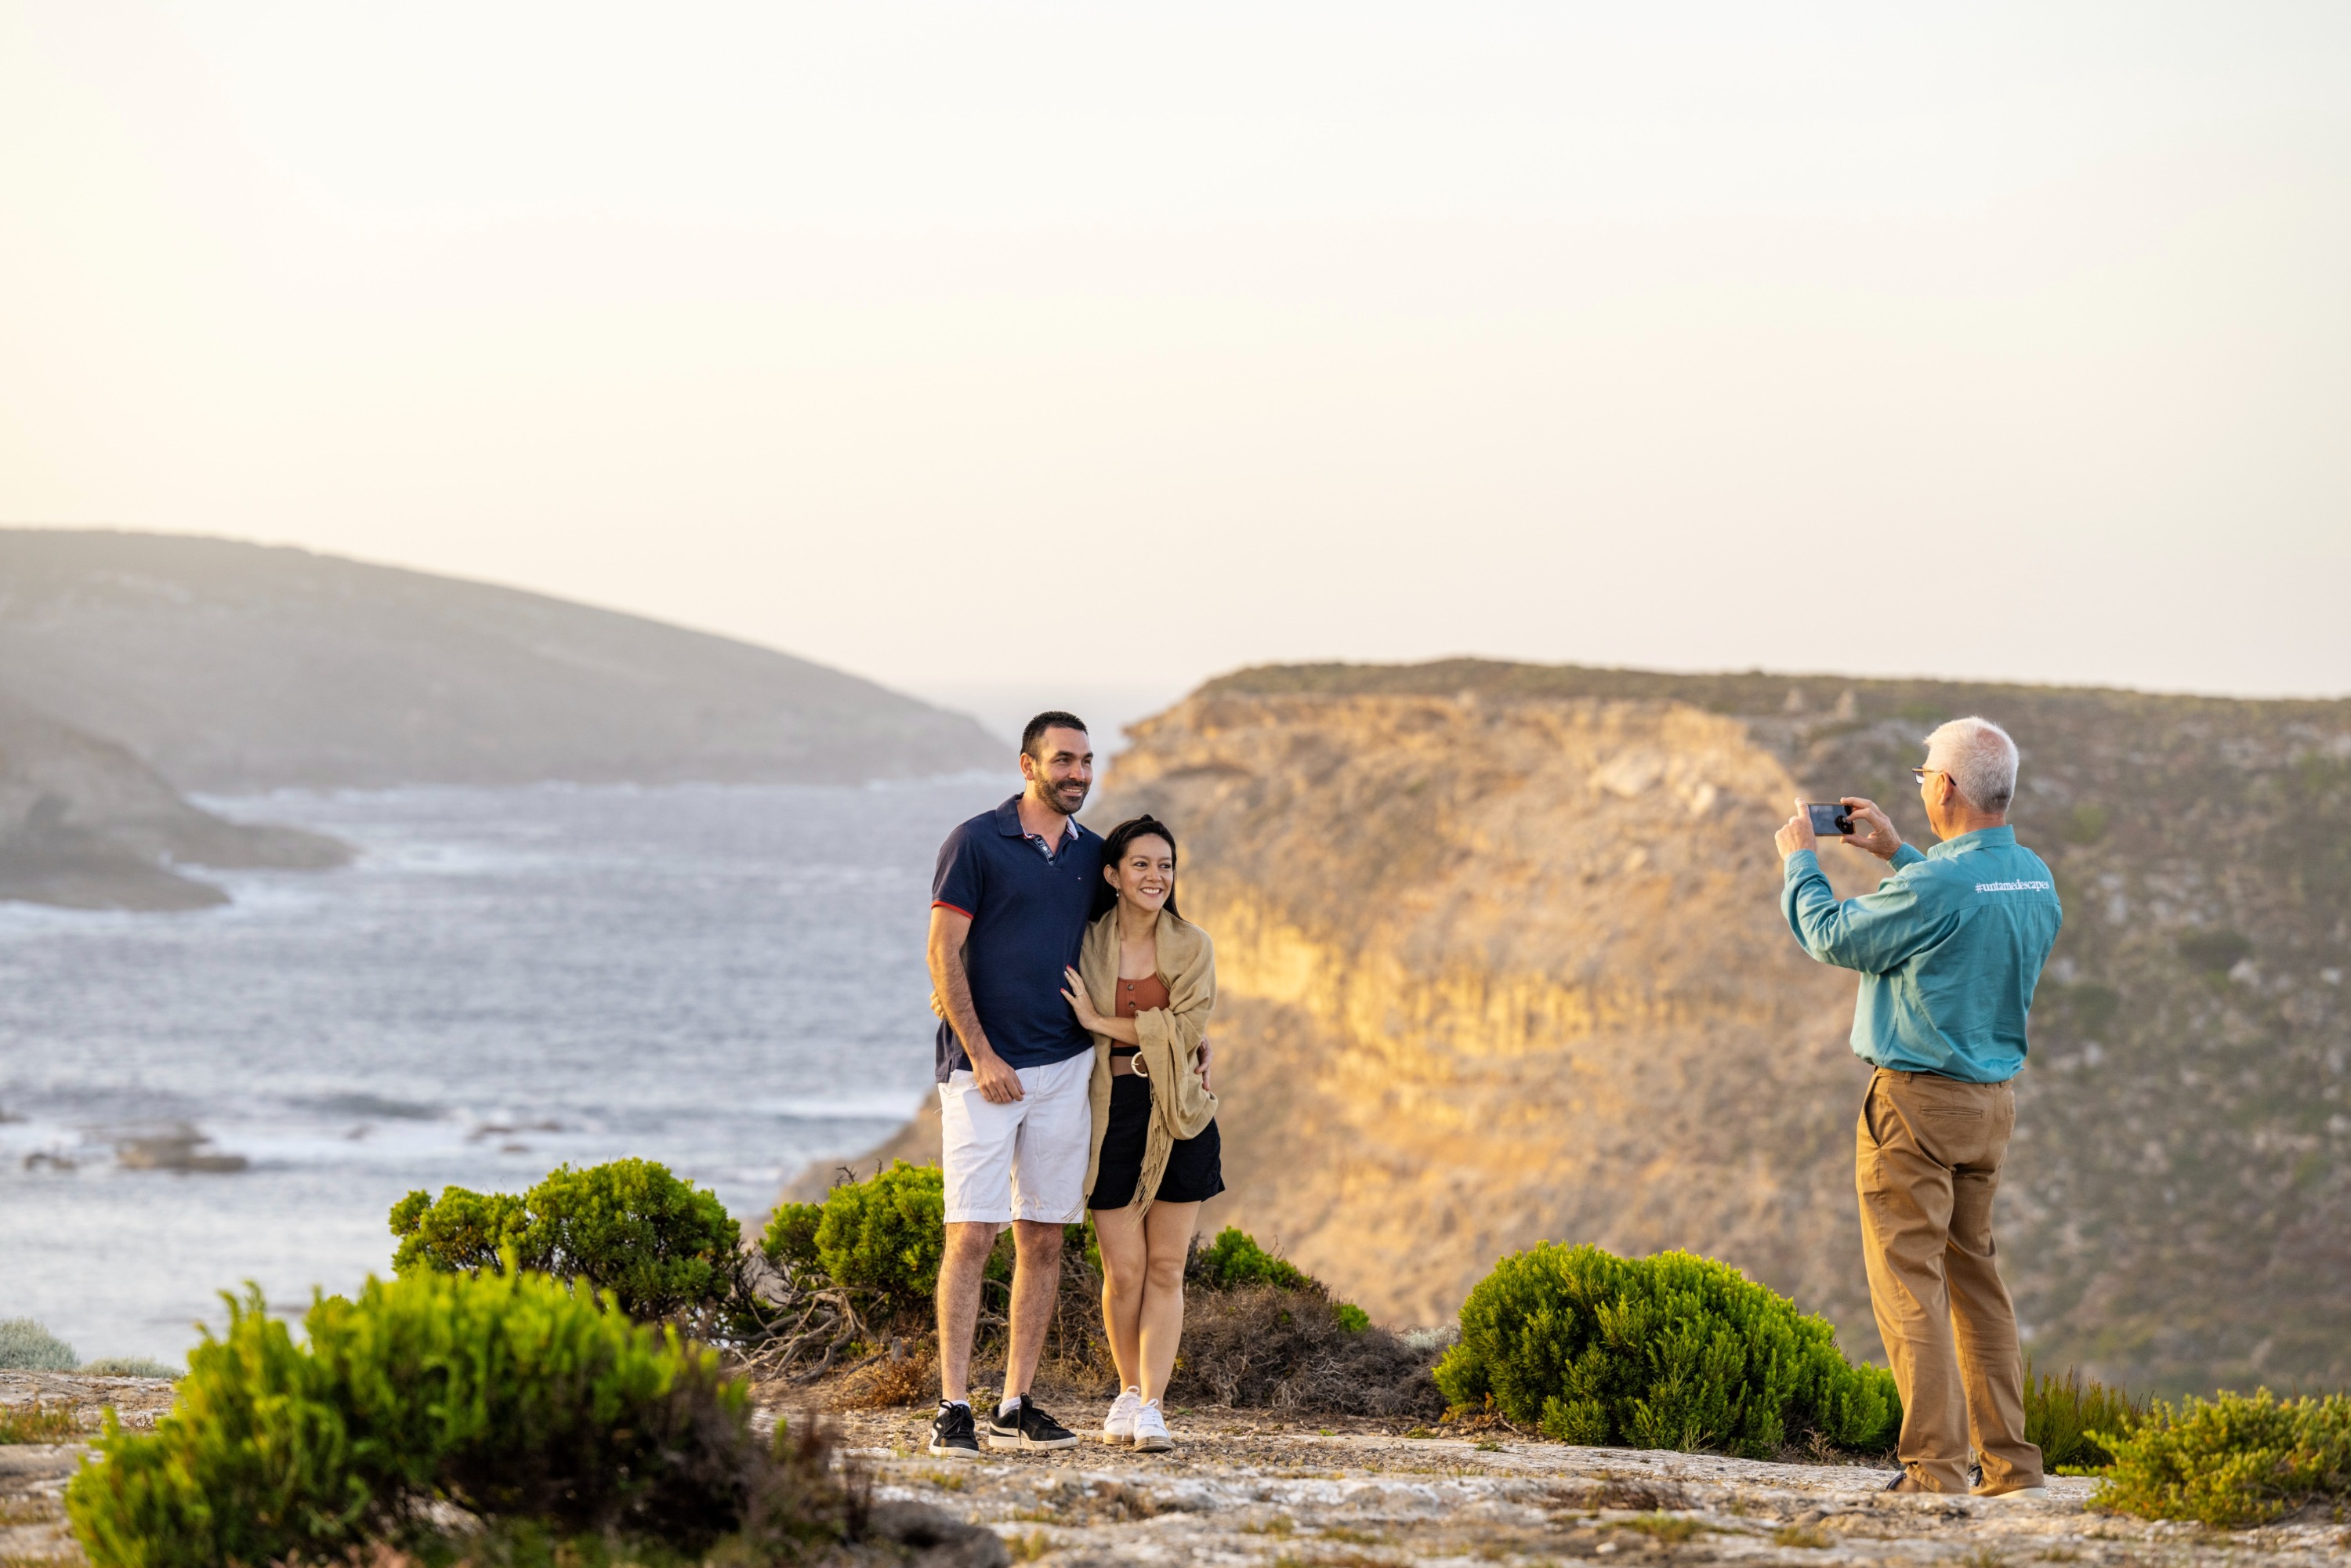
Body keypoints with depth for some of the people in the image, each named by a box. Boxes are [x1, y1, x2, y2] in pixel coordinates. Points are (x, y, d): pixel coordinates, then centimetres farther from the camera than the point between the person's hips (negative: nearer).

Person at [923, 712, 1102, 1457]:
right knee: (971, 1235, -9)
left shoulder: (1092, 855, 11)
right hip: (985, 1067, -5)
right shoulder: (976, 843, -5)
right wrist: (981, 1054, -13)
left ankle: (1015, 1407, 10)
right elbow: (943, 954, -7)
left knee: (1044, 1237, 5)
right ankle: (954, 1409, -8)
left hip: (1066, 1067, 5)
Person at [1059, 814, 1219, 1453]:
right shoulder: (1087, 944, 0)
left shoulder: (1191, 946, 0)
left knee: (1166, 1268, 0)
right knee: (1124, 1272, -2)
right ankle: (1130, 1390, 19)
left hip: (1176, 1117, 1)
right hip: (1112, 1113, -1)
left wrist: (1100, 1022, -14)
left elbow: (1186, 1029, -11)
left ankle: (1151, 1407, 1)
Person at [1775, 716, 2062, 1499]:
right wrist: (1895, 853, 28)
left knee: (1910, 1281, -4)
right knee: (1974, 1275, 15)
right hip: (1992, 1100, 8)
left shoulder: (1936, 885, -21)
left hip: (1917, 1098, -8)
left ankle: (1935, 1466, -8)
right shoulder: (2035, 878, 4)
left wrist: (1799, 860, 9)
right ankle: (2010, 1462, 15)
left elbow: (1834, 936, -8)